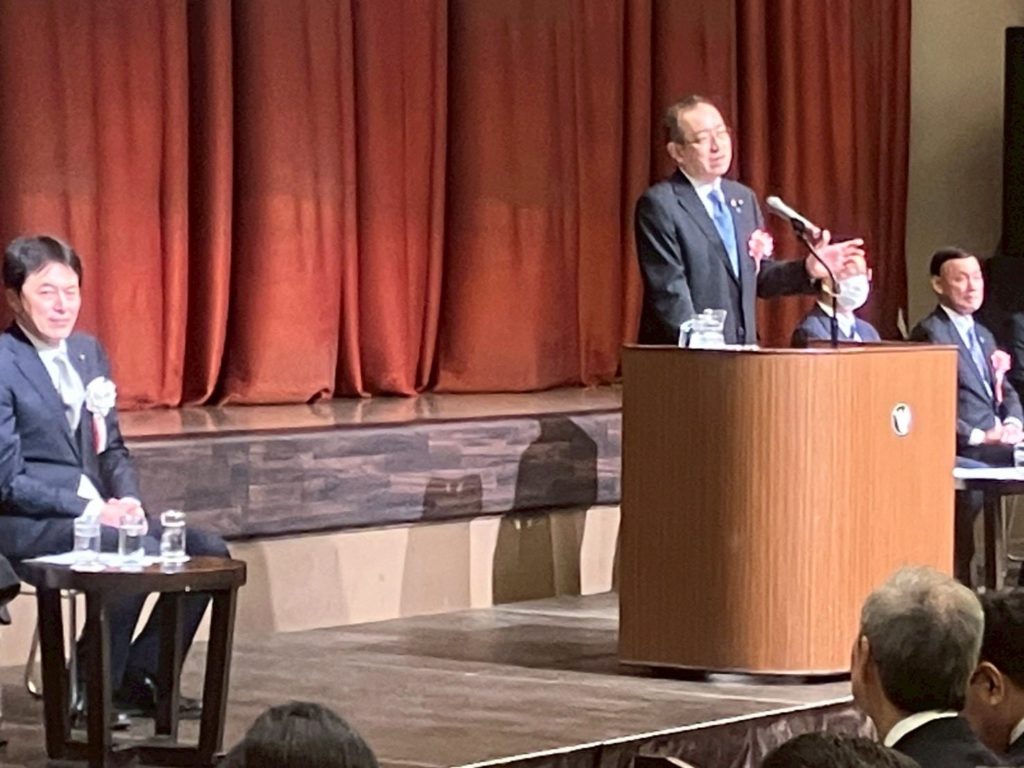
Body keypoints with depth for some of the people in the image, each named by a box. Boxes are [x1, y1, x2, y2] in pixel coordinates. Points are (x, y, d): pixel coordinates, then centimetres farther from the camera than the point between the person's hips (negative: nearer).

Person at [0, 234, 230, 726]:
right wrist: (90, 508, -20)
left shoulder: (89, 352, 12)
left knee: (209, 552, -5)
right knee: (140, 553, -30)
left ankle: (141, 674, 4)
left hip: (96, 509, 8)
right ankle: (89, 692, -14)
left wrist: (128, 500, -4)